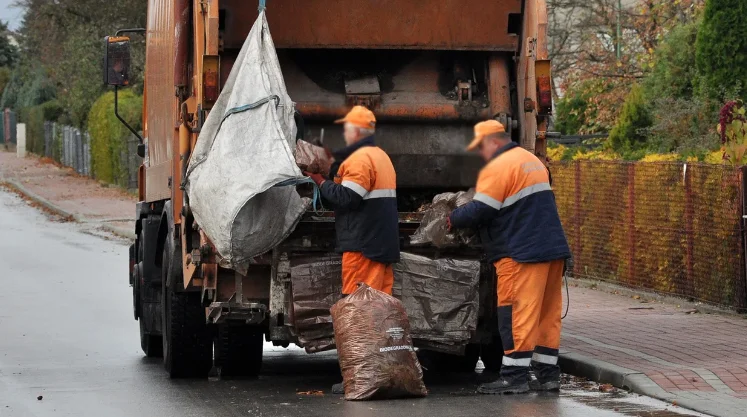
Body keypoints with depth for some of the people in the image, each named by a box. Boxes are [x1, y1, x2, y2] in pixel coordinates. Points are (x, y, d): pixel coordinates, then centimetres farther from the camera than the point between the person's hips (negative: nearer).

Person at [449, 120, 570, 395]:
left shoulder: (498, 168, -11)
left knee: (517, 311, -7)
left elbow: (479, 211, -15)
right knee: (547, 312, 9)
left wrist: (453, 219, 2)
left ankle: (514, 376, -9)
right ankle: (547, 374, 10)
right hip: (553, 249, 9)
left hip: (521, 253, -9)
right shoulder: (533, 161, 20)